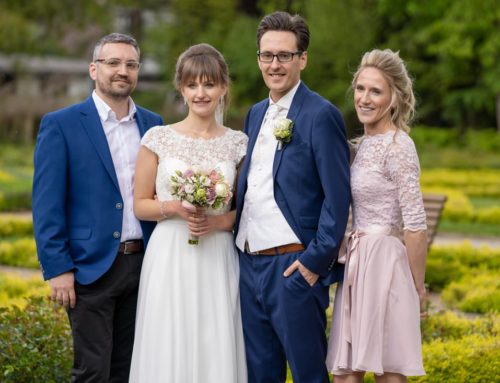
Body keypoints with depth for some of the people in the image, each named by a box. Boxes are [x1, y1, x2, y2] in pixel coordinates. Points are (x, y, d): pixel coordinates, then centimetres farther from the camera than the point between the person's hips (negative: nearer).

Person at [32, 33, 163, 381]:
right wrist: (58, 270, -13)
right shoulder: (60, 125, -4)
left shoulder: (154, 125, 10)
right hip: (91, 267, -5)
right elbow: (47, 205, -7)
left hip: (143, 264, 5)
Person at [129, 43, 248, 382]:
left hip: (219, 262, 1)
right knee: (168, 349, 1)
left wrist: (220, 221, -10)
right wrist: (173, 208, -14)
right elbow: (140, 205, 4)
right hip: (170, 259, -1)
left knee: (218, 350, 2)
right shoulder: (158, 138, 0)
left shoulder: (238, 144, 3)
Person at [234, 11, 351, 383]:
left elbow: (337, 197, -13)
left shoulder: (321, 115, -10)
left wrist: (316, 261, -16)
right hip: (249, 263, 7)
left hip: (293, 266, -7)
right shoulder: (256, 114, 14)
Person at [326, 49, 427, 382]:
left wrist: (417, 289, -9)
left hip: (383, 263, -8)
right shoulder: (366, 143, 14)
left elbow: (416, 226, -14)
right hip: (356, 263, 8)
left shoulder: (397, 146, -13)